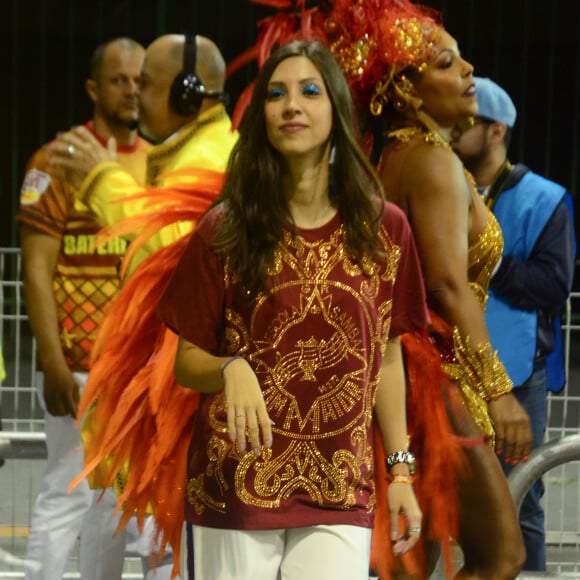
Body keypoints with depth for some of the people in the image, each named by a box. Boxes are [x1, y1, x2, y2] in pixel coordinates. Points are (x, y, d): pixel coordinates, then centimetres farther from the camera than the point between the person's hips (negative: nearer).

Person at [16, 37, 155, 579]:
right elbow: (37, 270, -9)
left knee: (117, 499, 10)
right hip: (79, 366, -6)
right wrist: (53, 363, -15)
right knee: (68, 495, -6)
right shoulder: (59, 162, -5)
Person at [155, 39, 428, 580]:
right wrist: (231, 369, -19)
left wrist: (401, 471, 7)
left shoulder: (384, 228, 5)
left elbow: (386, 358, 12)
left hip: (339, 494, 1)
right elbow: (186, 363, 3)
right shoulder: (224, 230, 0)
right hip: (234, 488, -1)